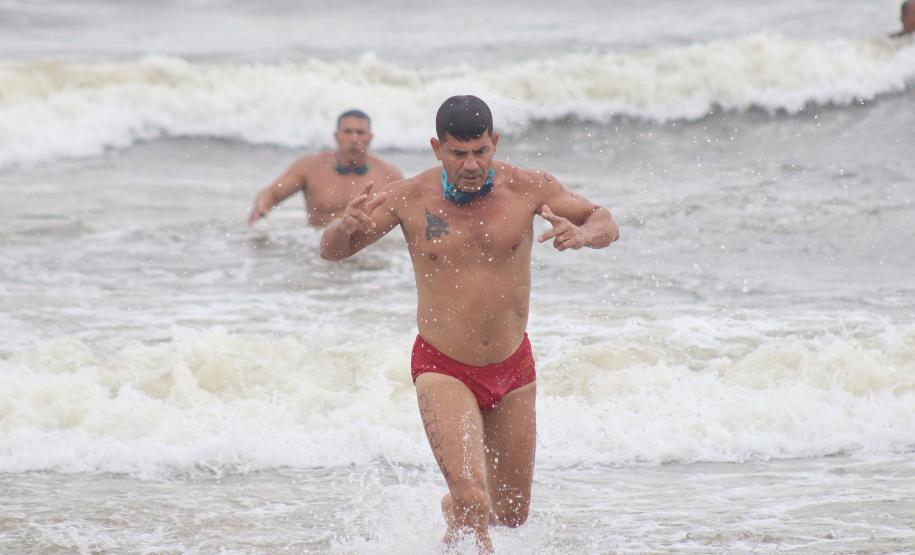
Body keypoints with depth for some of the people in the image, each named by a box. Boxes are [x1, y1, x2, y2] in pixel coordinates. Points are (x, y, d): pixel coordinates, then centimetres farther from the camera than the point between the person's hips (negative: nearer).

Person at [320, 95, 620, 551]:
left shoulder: (527, 188, -8)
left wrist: (582, 234, -24)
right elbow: (331, 252, -2)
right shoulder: (408, 198, -11)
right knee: (473, 499, -24)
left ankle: (454, 510, 49)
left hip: (513, 368, 3)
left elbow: (606, 224, 1)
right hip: (443, 371, -3)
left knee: (511, 513, 16)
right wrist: (347, 225, -27)